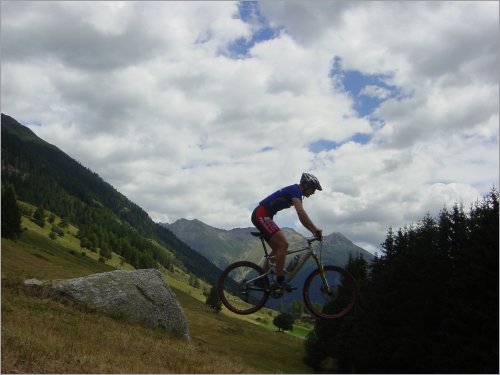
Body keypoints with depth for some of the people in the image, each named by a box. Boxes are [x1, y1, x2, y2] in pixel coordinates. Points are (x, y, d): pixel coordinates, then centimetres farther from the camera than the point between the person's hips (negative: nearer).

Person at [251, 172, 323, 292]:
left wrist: (313, 231, 10)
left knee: (277, 248, 13)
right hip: (261, 215, -11)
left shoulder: (295, 193, 18)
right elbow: (301, 211, -27)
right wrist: (315, 229, -27)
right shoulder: (295, 190, -12)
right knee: (283, 244, -17)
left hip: (262, 216, 11)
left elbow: (302, 217, 19)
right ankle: (280, 282, -15)